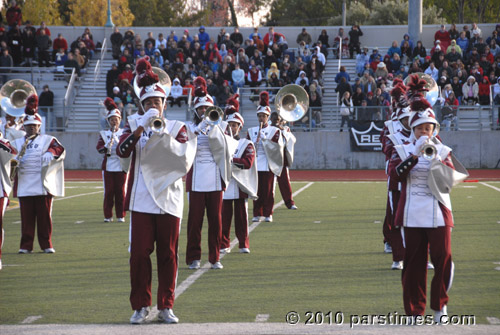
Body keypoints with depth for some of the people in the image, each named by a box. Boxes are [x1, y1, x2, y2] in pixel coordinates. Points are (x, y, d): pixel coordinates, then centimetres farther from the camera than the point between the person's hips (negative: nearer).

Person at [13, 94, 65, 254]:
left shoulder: (47, 140, 9)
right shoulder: (17, 143, 16)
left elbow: (60, 149, -6)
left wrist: (50, 153, -27)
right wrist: (16, 160, -17)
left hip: (43, 185, -1)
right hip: (24, 185, 1)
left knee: (44, 216, 1)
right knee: (27, 217, 1)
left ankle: (46, 244, 7)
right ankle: (26, 245, 6)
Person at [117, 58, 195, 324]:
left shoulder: (177, 128, 8)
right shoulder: (135, 125, 8)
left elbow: (184, 158, -8)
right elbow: (122, 151, -10)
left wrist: (163, 133, -14)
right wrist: (141, 129, -23)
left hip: (168, 199, 0)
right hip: (142, 200, 0)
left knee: (167, 254, 4)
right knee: (139, 253, -3)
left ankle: (166, 307, 11)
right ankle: (141, 307, 5)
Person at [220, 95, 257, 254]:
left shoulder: (247, 144, 5)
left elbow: (248, 163, -10)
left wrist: (230, 159, -18)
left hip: (240, 185, -1)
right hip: (224, 185, 1)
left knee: (241, 216, 2)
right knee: (224, 216, -1)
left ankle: (244, 244, 9)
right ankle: (224, 245, 5)